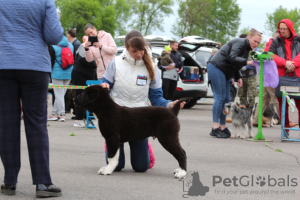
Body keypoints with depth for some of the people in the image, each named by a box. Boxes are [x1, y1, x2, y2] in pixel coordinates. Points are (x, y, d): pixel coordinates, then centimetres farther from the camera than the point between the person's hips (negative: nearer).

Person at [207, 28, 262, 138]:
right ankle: (215, 128, -14)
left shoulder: (246, 48, 17)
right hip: (216, 68, -10)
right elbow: (232, 58, -26)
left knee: (226, 99, 7)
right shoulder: (240, 43, -13)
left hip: (224, 72, 10)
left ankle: (223, 127, 10)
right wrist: (247, 62, -32)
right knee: (220, 97, -13)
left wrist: (238, 77, 8)